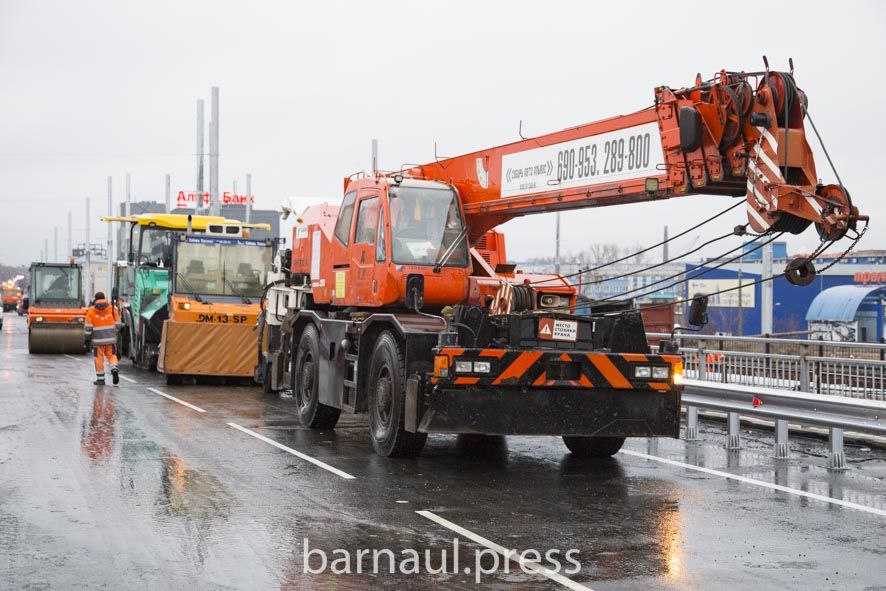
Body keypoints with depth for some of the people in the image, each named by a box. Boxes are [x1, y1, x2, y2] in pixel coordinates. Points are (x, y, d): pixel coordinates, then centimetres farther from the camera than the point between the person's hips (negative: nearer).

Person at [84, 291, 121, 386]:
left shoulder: (91, 310, -3)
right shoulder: (112, 309, 3)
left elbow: (88, 326, -4)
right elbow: (117, 323, 8)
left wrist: (87, 337, 4)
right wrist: (115, 334, 21)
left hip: (98, 339, -2)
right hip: (111, 338, 2)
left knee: (99, 358, 5)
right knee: (111, 355, 14)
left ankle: (100, 379, 8)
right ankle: (114, 369, -12)